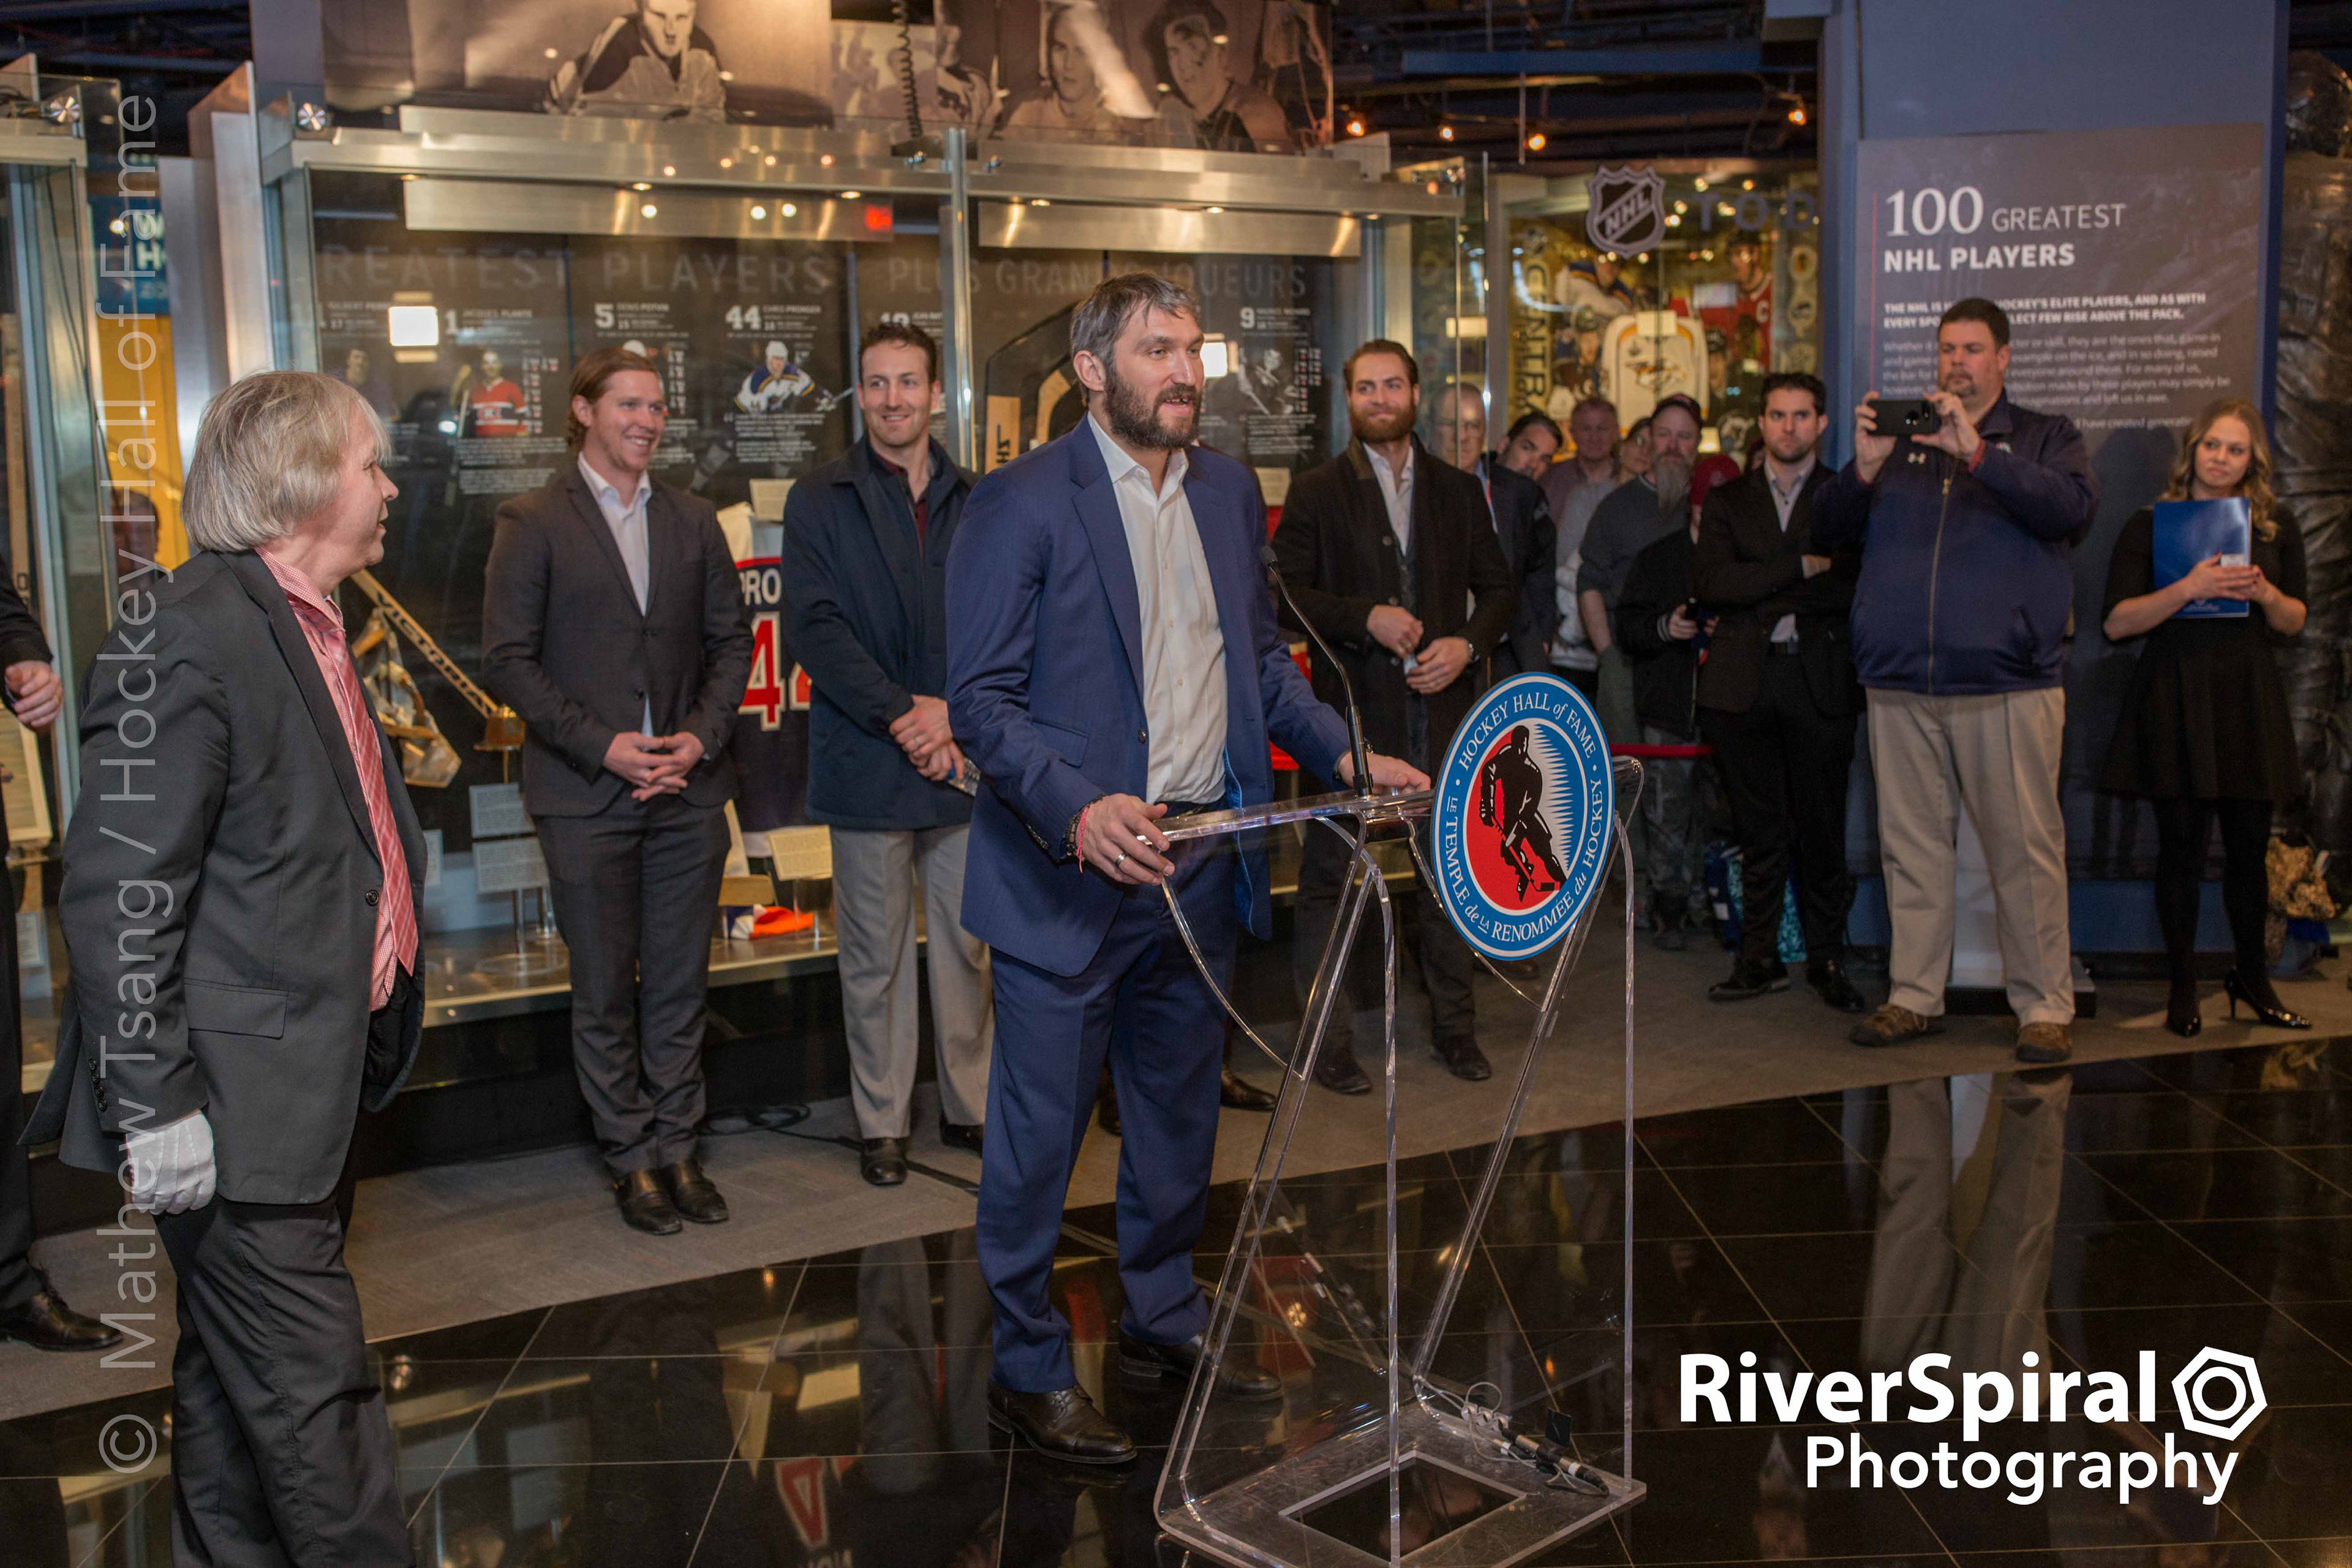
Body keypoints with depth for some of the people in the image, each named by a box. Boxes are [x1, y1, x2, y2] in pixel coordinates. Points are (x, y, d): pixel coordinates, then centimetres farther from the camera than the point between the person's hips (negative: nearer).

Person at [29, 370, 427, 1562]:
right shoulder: (187, 627, -18)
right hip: (235, 1110, -10)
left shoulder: (309, 627, 13)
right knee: (315, 1388, -1)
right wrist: (154, 1106, -21)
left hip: (317, 1083, 10)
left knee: (238, 1381, 21)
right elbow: (117, 892, -21)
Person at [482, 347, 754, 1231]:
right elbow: (507, 659, -6)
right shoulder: (532, 523, -1)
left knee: (680, 984, 9)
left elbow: (732, 642, 12)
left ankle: (677, 1147, 21)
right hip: (585, 797, -3)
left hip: (687, 791, 3)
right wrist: (602, 746, -14)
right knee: (604, 991, 5)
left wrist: (702, 736, -5)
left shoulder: (694, 522, 11)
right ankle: (630, 1158, 17)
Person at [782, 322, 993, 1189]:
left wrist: (957, 713, -11)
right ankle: (882, 1122, 19)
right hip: (867, 763, -2)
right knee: (875, 956, 6)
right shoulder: (818, 502, 2)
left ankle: (970, 1104, 24)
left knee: (968, 945, 9)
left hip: (965, 760, 2)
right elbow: (815, 629, -7)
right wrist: (900, 713, -15)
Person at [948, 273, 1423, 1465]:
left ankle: (1164, 1321, 38)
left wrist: (1342, 753, 5)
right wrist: (1077, 809, -28)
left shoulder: (1228, 490, 10)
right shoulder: (1021, 503, -11)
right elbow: (981, 698, -14)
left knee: (1179, 1111, 19)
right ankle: (1027, 1369, 21)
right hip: (1068, 874, -6)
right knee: (1040, 1126, 4)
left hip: (1198, 863, 7)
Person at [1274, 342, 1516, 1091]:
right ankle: (1329, 1040, 10)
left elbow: (1500, 586, 14)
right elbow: (1286, 592, -3)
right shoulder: (1316, 492, 4)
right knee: (1330, 877, 0)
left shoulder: (1459, 491, 13)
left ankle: (1455, 1026, 22)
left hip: (1442, 705, 3)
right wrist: (1366, 616, -16)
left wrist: (1466, 643, -5)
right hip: (1353, 708, -3)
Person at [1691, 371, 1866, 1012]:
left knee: (1823, 830, 1)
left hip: (1821, 681, -1)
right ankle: (1760, 958, 14)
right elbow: (1710, 582, -3)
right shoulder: (1727, 500, 13)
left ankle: (1827, 959, 13)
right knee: (1760, 831, 5)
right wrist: (1801, 567, -10)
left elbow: (1855, 586, -6)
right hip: (1744, 683, 1)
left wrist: (1762, 596, -11)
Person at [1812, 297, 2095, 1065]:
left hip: (2009, 684, -3)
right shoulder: (1899, 438, 18)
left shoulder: (2045, 437, 11)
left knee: (2026, 850, -2)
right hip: (1900, 687, 3)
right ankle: (1914, 996, 15)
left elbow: (2072, 508, -10)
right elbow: (1827, 533, 9)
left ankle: (2045, 1006, 6)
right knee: (1912, 848, 7)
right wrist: (1864, 467, -8)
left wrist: (1978, 453, -17)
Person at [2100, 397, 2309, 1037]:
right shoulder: (2151, 524, 1)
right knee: (2181, 846, -1)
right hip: (2176, 700, -3)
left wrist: (2266, 594, -8)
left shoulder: (2277, 526, 10)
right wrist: (2189, 588, -20)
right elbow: (2116, 623, -8)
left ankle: (2252, 979, 23)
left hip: (2249, 699, 3)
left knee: (2249, 847, 6)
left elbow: (2294, 622, 13)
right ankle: (2183, 987, 11)